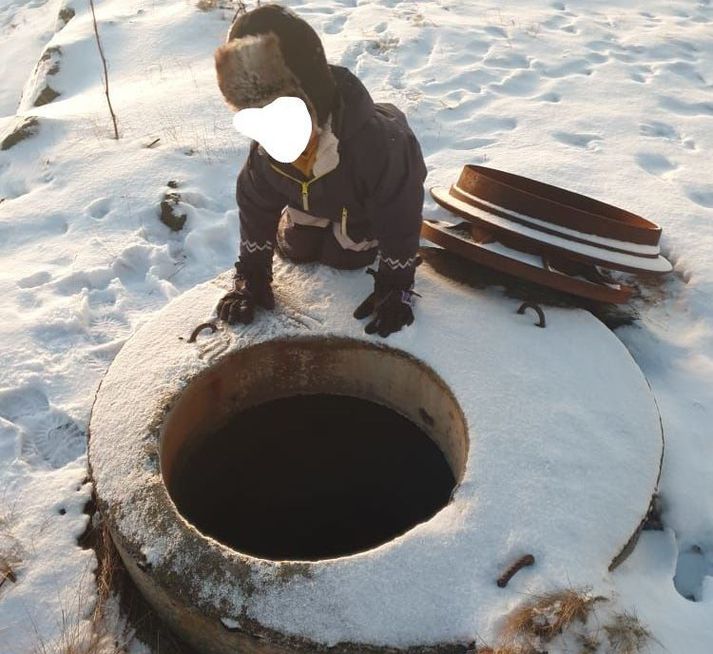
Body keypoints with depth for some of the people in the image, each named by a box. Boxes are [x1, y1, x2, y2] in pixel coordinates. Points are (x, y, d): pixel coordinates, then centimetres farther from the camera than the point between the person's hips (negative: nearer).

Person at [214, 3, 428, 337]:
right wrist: (251, 275, -13)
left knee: (344, 256, 4)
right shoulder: (267, 146, -32)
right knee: (293, 249, 16)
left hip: (370, 203, -4)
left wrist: (395, 286, -30)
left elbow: (400, 216, -36)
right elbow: (255, 203, -14)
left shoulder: (378, 142, -49)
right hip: (314, 198, 4)